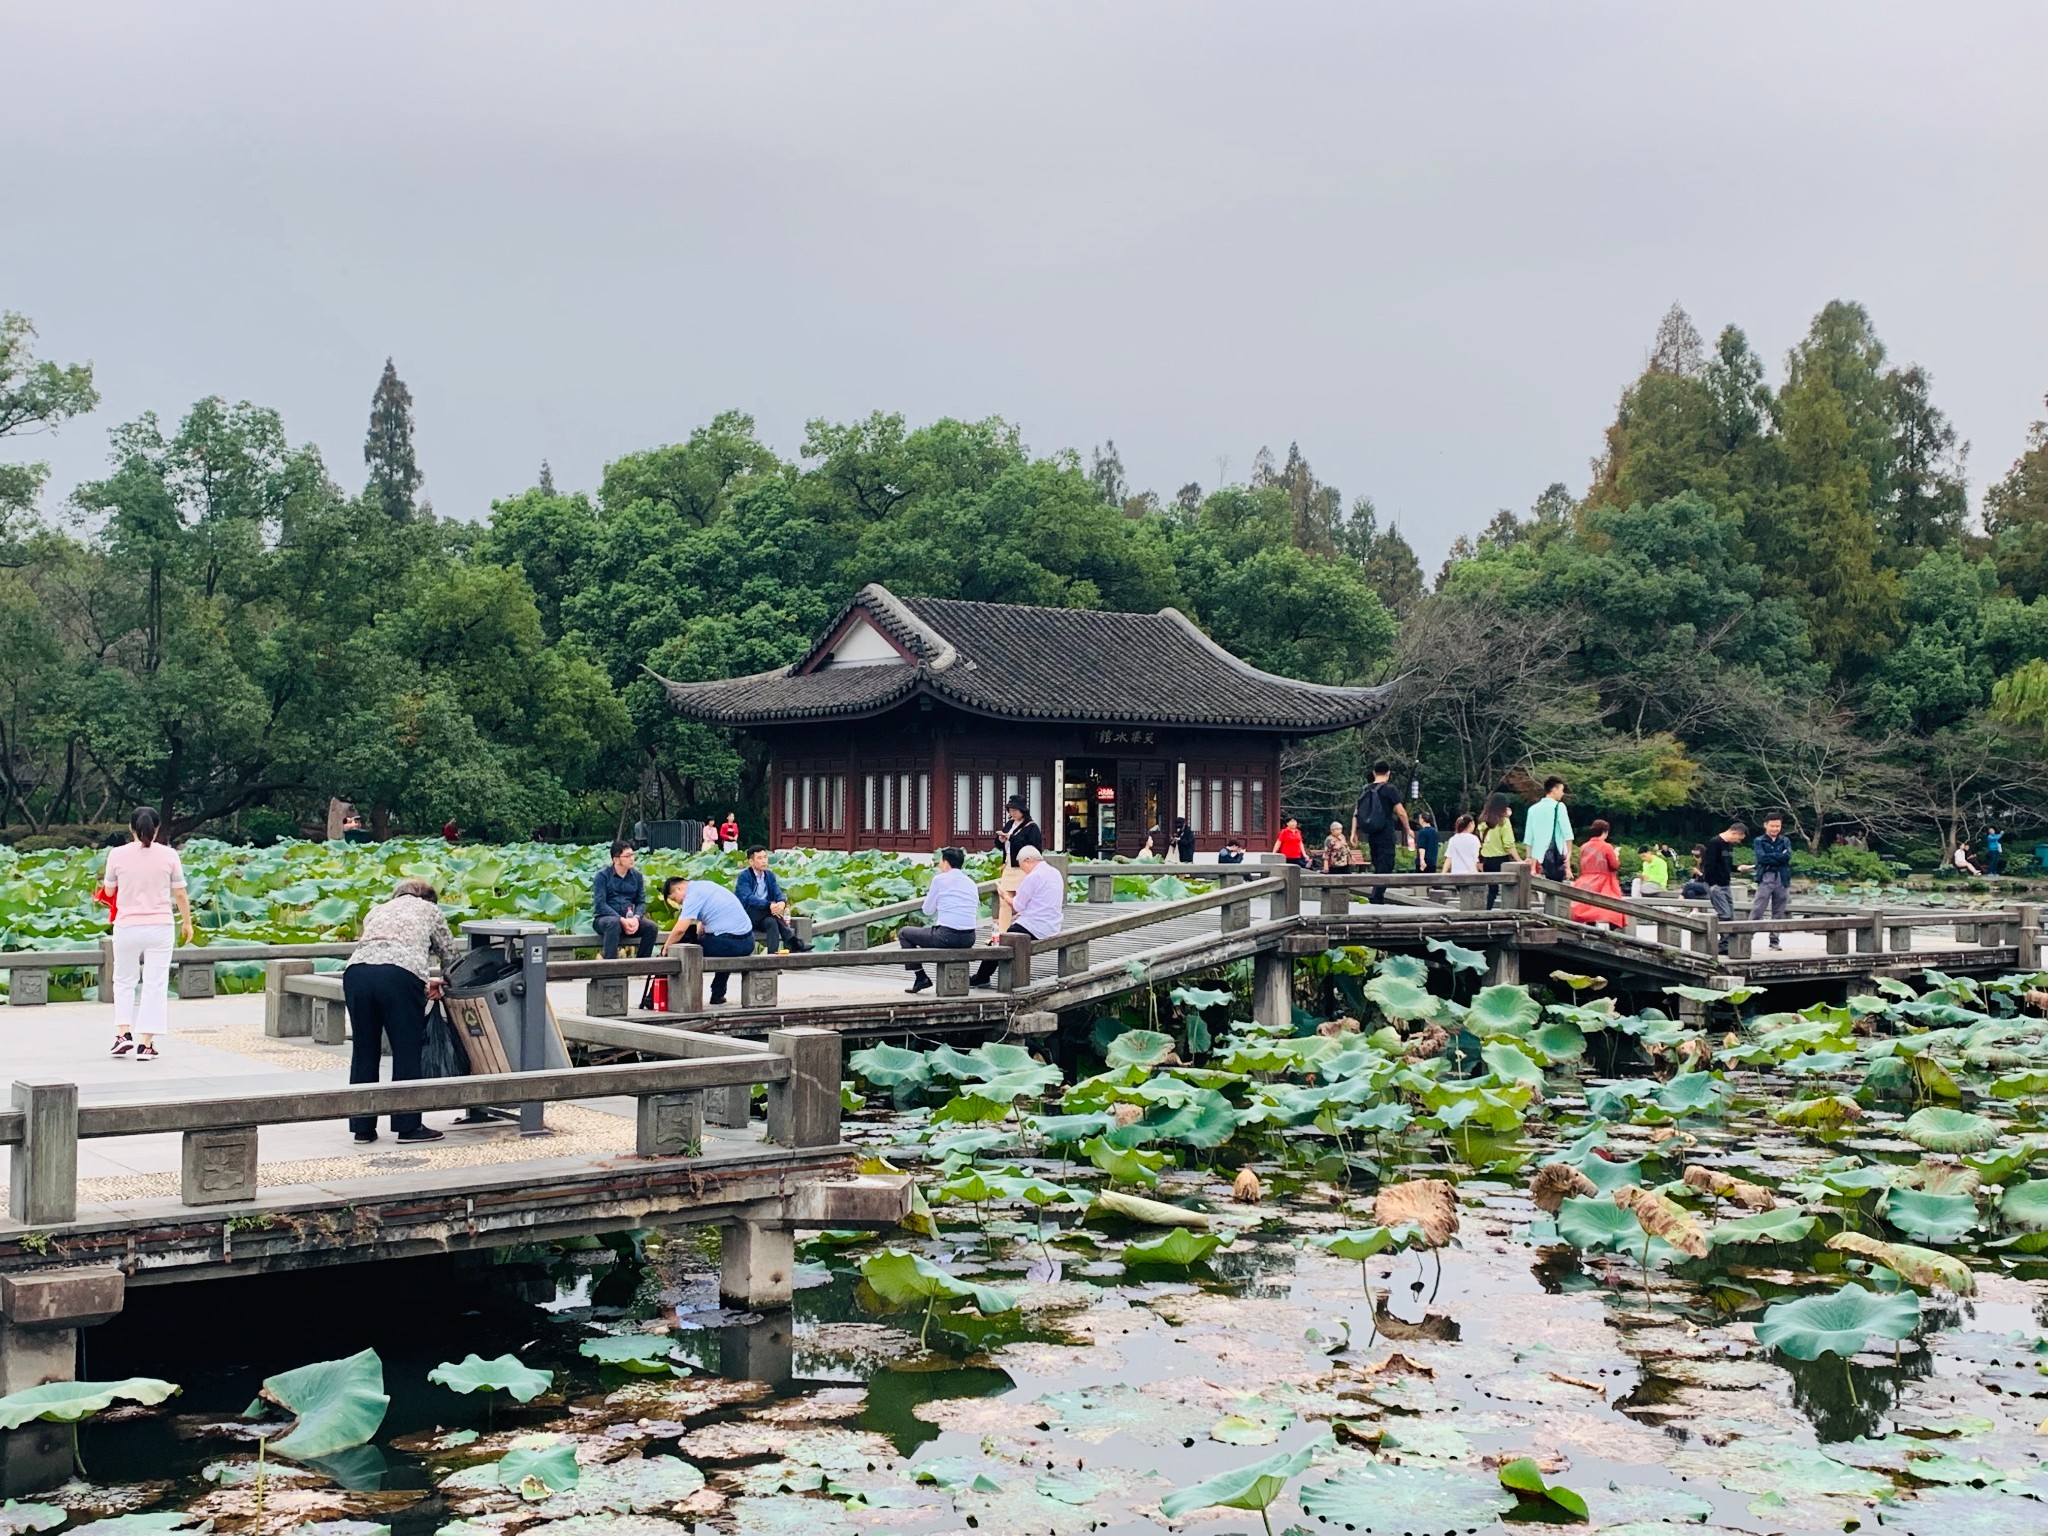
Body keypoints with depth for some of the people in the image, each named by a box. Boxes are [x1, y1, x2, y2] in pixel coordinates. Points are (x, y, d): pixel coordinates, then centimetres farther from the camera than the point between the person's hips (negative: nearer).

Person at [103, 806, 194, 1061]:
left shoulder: (117, 855, -5)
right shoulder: (169, 855, -5)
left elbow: (109, 890, 7)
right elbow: (180, 894, 0)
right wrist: (187, 922, 14)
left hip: (127, 927, 1)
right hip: (160, 928, 0)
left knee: (125, 981, 17)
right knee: (155, 984, 4)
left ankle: (123, 1034, 6)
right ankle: (146, 1044, 3)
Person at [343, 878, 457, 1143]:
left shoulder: (376, 911, 36)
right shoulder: (429, 909, 26)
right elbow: (449, 955, 26)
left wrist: (423, 982, 35)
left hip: (356, 970, 4)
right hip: (400, 973, -4)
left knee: (364, 1051, 12)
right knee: (407, 1051, 5)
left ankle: (362, 1127, 17)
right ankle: (408, 1126, 7)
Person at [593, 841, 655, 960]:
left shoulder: (637, 876, 10)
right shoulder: (602, 875, -4)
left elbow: (641, 902, 7)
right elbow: (600, 904, -13)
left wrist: (636, 918, -16)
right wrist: (621, 920, -24)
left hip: (628, 919, 4)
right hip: (604, 918, -4)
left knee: (651, 926, -23)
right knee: (614, 923, -38)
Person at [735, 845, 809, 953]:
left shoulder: (770, 875, 11)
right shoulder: (744, 876, -7)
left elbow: (778, 894, -1)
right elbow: (748, 898, -22)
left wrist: (782, 902, -28)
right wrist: (769, 905, -38)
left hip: (764, 918, 4)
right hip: (746, 916, -4)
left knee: (772, 921, -31)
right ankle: (792, 942, -34)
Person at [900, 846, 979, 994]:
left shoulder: (940, 879, -2)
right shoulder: (971, 882, 15)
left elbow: (927, 911, 5)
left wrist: (929, 895, 24)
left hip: (947, 936, -6)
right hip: (969, 939, 6)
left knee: (904, 933, 14)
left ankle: (921, 977, 7)